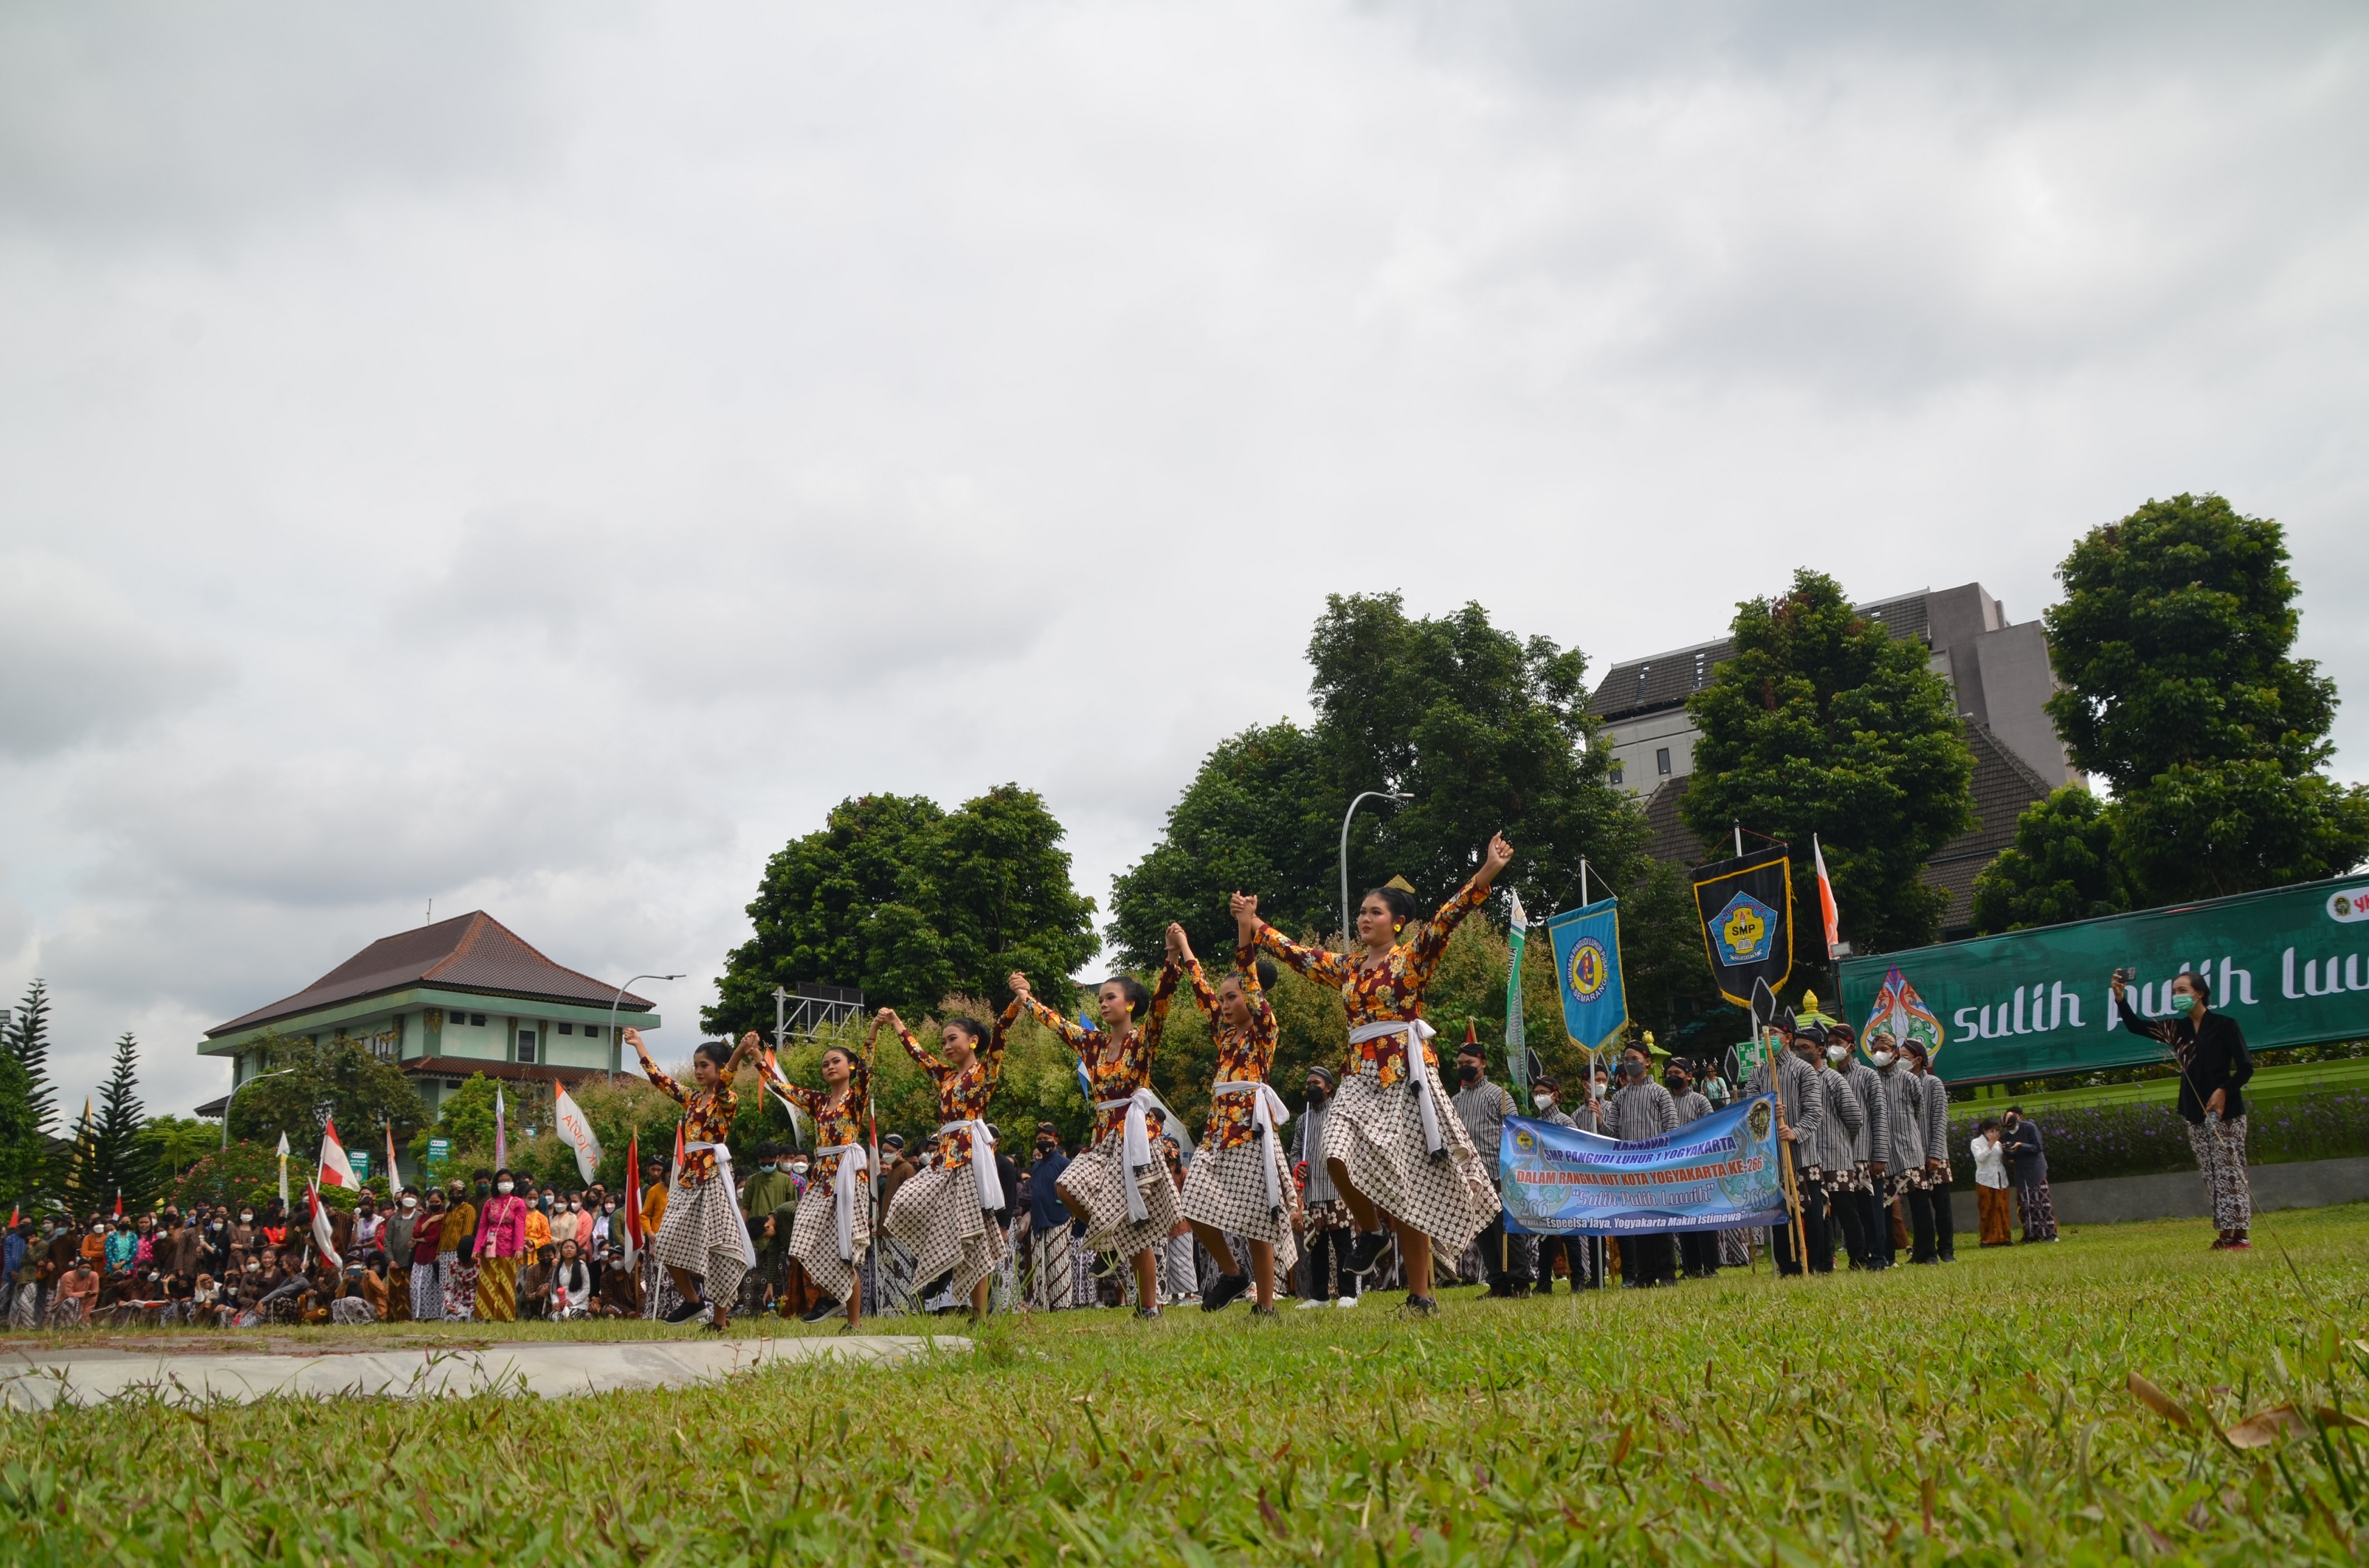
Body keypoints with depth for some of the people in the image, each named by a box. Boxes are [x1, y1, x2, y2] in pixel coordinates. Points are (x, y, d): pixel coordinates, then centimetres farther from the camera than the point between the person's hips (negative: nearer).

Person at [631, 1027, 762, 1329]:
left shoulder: (728, 1100, -5)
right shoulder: (691, 1099, 16)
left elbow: (723, 1083, -28)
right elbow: (659, 1079, 24)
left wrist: (739, 1053, -48)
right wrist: (639, 1045, 28)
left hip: (714, 1176, -8)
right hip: (689, 1175, 8)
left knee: (717, 1246, -7)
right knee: (668, 1243, 5)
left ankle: (719, 1318, 0)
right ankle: (692, 1300, 21)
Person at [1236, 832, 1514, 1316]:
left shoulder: (1413, 956, -1)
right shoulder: (1347, 966, 15)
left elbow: (1446, 918, -14)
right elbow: (1297, 954, 24)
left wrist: (1485, 875, -27)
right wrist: (1254, 925, 29)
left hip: (1406, 1076, -5)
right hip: (1362, 1079, 5)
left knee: (1404, 1184, -5)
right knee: (1338, 1157, -20)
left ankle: (1421, 1295, 4)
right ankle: (1370, 1230, 9)